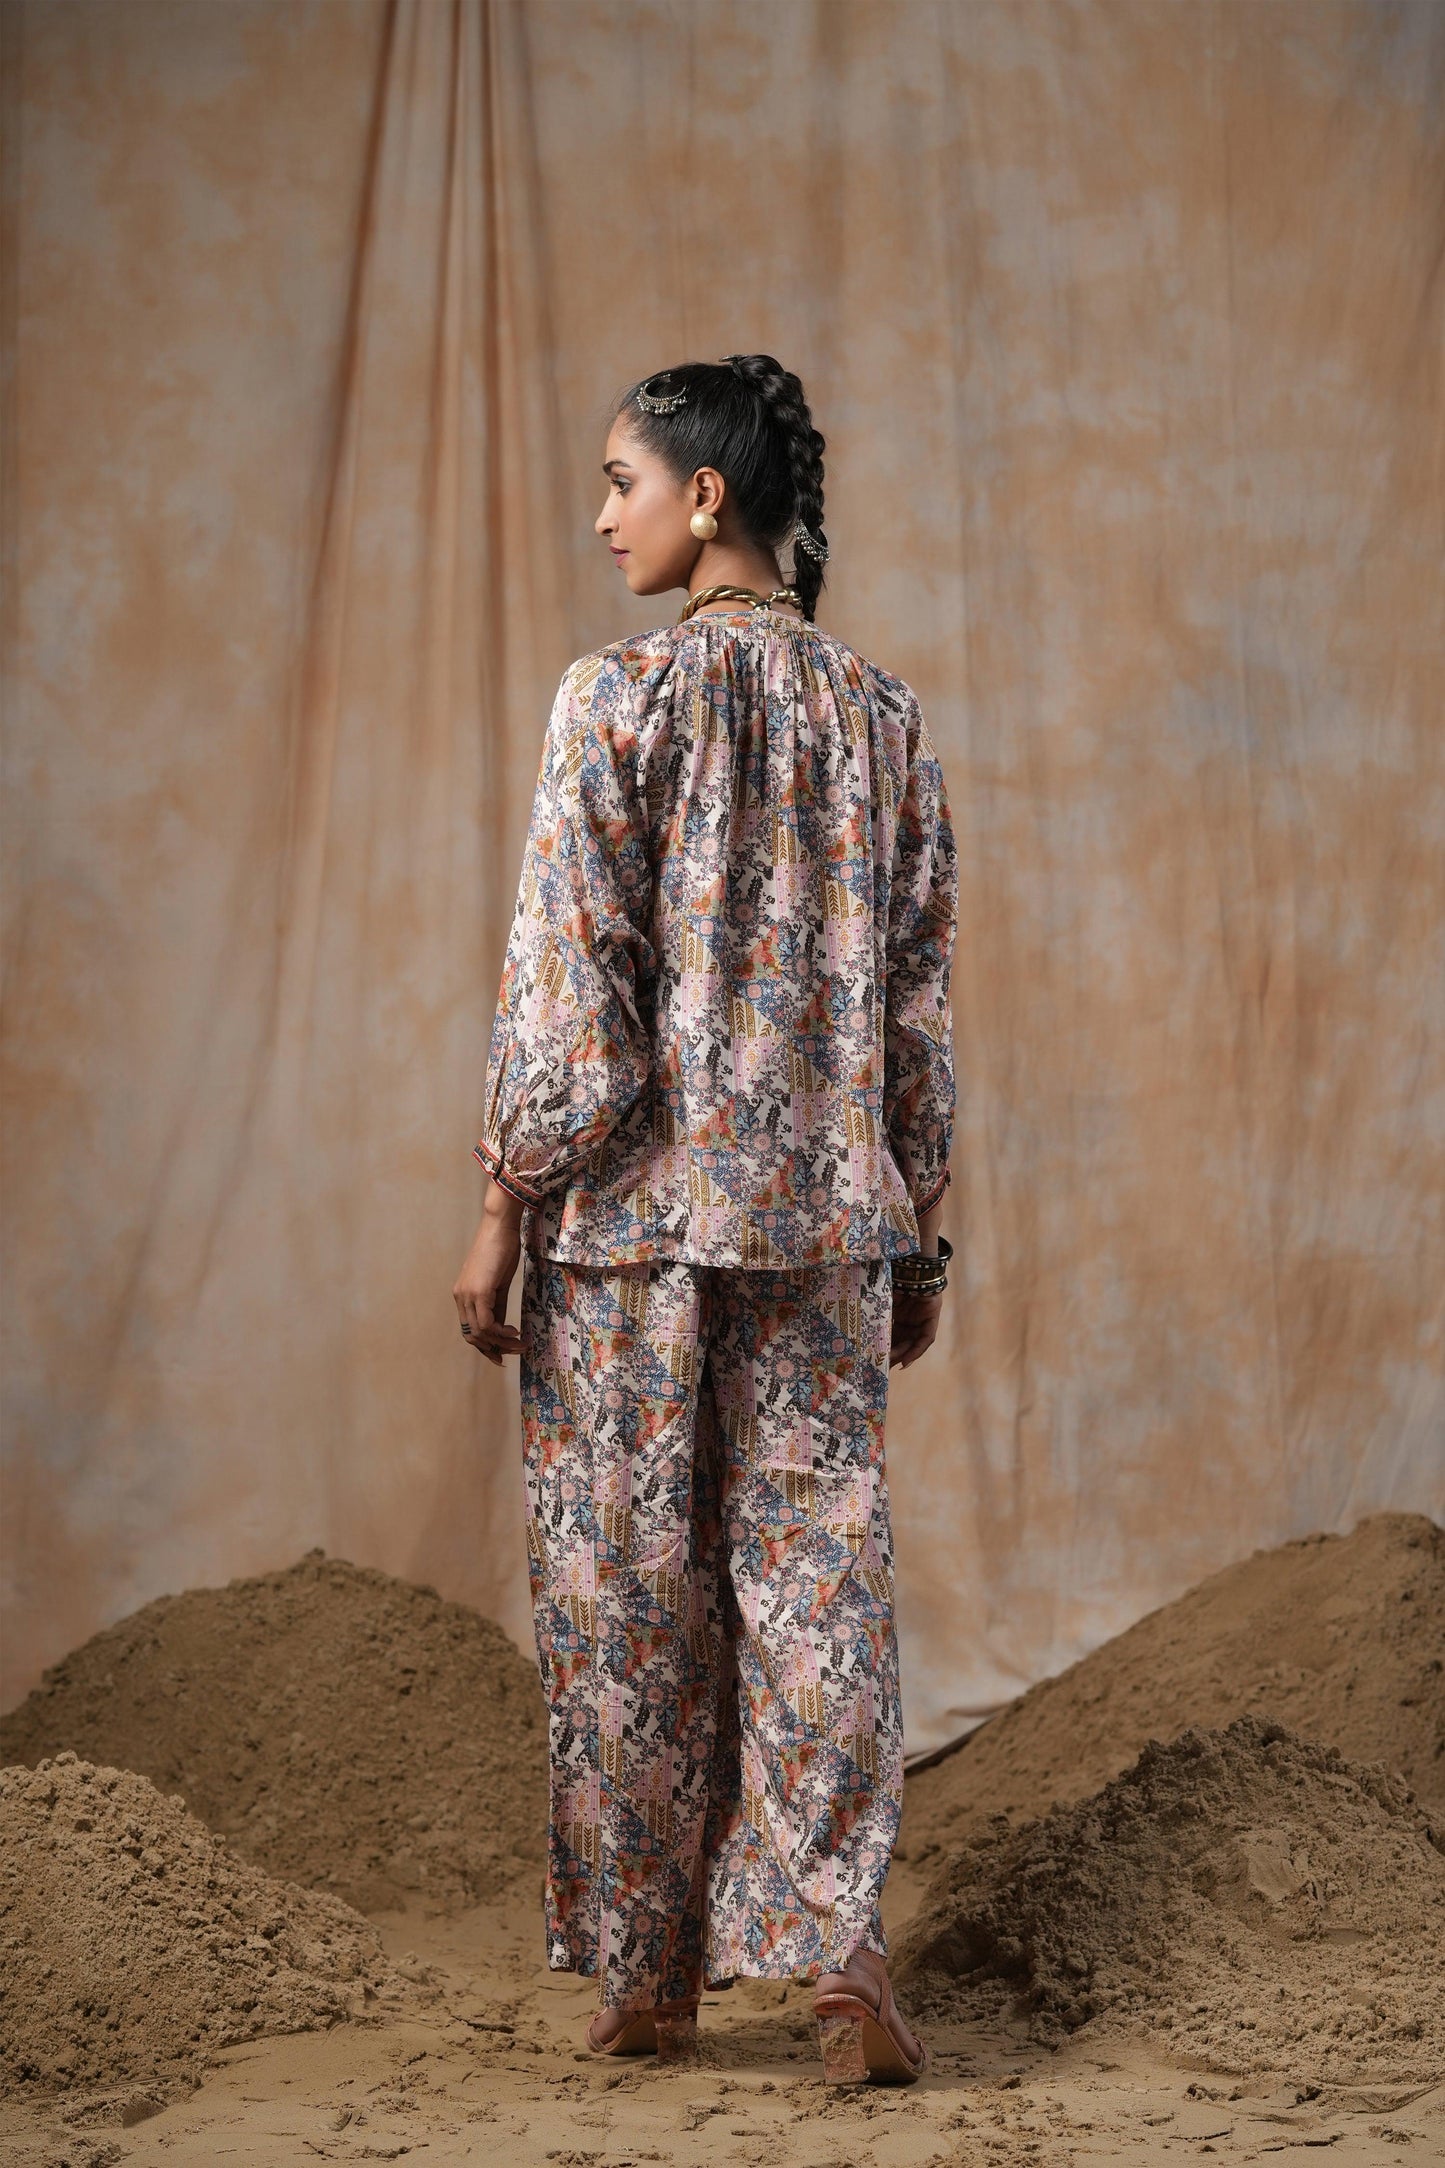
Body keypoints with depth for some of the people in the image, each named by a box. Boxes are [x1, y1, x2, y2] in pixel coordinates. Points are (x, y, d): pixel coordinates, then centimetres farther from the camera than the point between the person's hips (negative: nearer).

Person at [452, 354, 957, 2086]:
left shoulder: (623, 695, -8)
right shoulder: (882, 713, 7)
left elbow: (567, 979, -12)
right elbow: (919, 999, 9)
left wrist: (505, 1209, -6)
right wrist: (918, 1232, 15)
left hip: (634, 1208, -4)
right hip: (824, 1210, 4)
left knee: (629, 1584, 6)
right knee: (817, 1567, 6)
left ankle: (652, 1980, 15)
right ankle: (833, 1949, -5)